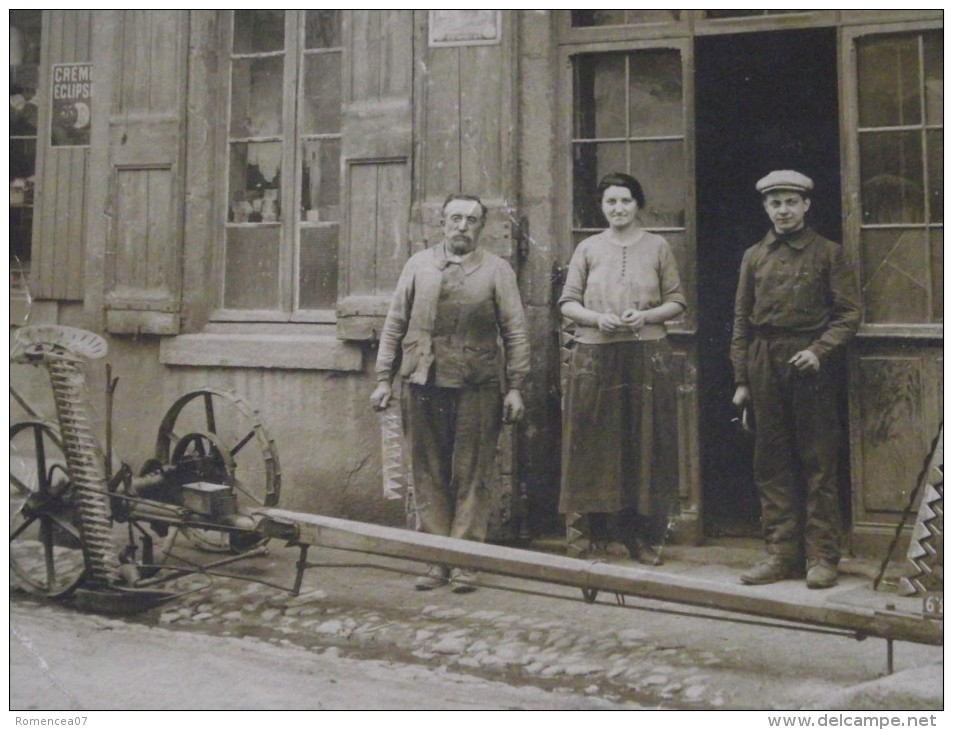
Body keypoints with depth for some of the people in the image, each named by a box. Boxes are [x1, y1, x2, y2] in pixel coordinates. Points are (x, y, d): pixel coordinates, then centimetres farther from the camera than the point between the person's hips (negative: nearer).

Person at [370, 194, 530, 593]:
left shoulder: (497, 270, 5)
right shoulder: (418, 265, 11)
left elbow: (516, 332, 3)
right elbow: (395, 325, 11)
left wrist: (515, 387, -3)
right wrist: (384, 379, 6)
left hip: (477, 388, -2)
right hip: (422, 385, 2)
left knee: (471, 477, 2)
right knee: (429, 476, 6)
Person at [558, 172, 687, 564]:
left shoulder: (657, 247, 8)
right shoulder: (588, 249, 8)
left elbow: (677, 301, 7)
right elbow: (567, 302, 7)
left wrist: (645, 316, -11)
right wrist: (598, 318, -11)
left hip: (646, 357, 0)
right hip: (595, 358, 0)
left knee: (644, 443, 2)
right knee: (596, 443, 1)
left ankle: (640, 535, 12)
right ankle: (598, 534, 10)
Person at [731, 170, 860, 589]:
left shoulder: (827, 253, 3)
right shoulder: (754, 257, 12)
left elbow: (849, 314, -1)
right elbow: (742, 321, 11)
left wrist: (819, 350, -16)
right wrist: (741, 380, 7)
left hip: (811, 364, -3)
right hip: (765, 365, 3)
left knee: (818, 462, 1)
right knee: (772, 463, 5)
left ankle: (821, 557, 7)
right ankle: (781, 554, 13)